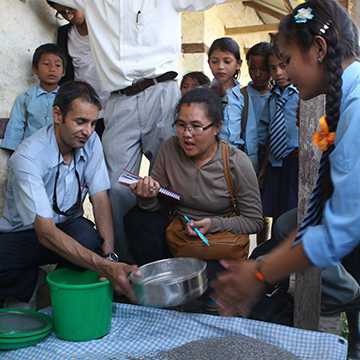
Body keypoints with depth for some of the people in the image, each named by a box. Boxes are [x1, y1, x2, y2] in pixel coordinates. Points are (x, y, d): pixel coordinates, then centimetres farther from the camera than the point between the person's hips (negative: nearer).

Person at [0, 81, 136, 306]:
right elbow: (45, 231, -34)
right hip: (23, 233, -3)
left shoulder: (91, 141, -10)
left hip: (67, 224, 4)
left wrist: (109, 255, -28)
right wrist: (105, 267, -44)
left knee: (92, 241, -31)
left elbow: (100, 198, -11)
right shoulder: (28, 157, -27)